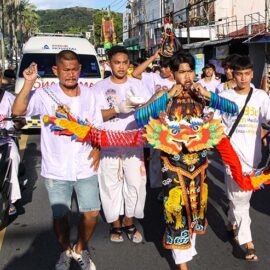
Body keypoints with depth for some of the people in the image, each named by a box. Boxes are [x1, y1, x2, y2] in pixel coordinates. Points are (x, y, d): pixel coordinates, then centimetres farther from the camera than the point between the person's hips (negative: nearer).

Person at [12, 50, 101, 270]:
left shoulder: (88, 94, 3)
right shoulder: (45, 95, -9)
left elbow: (97, 126, 13)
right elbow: (18, 111, -22)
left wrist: (97, 148, -3)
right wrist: (28, 84, -33)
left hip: (85, 167, 3)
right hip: (57, 170, -2)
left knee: (92, 213, 6)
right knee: (60, 216, 9)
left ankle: (81, 250, 33)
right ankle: (65, 252, 37)